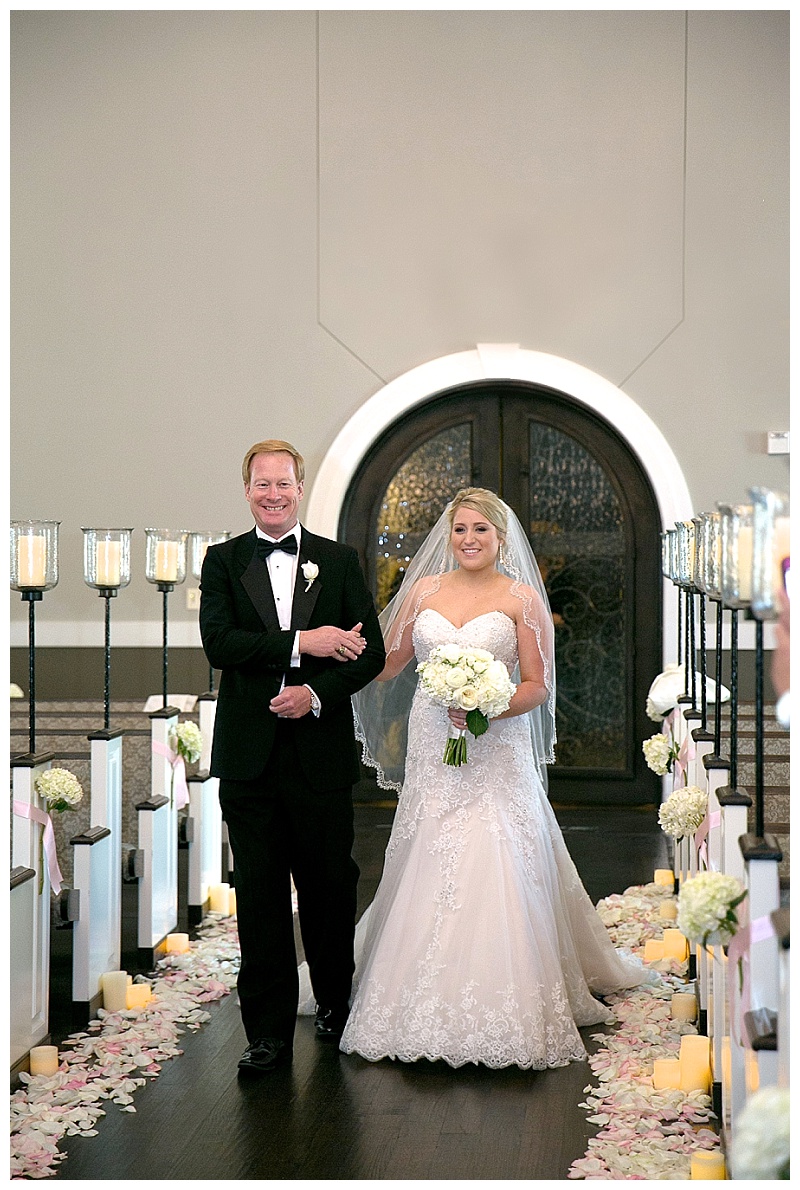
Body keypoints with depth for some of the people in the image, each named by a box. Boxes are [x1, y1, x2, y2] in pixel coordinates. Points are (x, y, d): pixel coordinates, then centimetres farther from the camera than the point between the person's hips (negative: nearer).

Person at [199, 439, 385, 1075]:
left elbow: (370, 651, 2)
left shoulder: (340, 561, 7)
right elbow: (219, 642, -8)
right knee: (260, 897, 3)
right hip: (249, 754, 0)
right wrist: (301, 643, -16)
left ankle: (336, 1004, 29)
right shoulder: (223, 561, 7)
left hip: (321, 749, 0)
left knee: (329, 885, 8)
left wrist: (316, 693, -13)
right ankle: (269, 1033, 10)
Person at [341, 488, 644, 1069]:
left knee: (494, 876, -7)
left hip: (495, 752, -3)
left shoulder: (522, 598, 0)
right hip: (431, 749, 3)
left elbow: (538, 685, -3)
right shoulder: (424, 590, 10)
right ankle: (433, 1000, 13)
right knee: (427, 872, 3)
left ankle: (505, 1006, 2)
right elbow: (387, 663, 16)